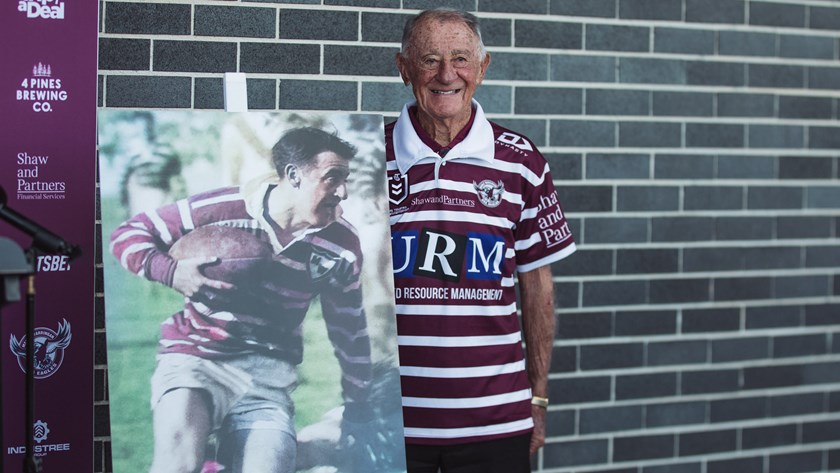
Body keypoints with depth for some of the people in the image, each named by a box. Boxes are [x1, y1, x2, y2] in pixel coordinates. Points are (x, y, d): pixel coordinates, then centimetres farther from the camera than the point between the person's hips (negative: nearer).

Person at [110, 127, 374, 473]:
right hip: (193, 358, -3)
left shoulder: (341, 248, -1)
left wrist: (357, 406, 17)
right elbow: (128, 233, -1)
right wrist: (168, 271, -20)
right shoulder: (221, 208, -10)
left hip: (267, 377, 3)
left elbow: (350, 330, 14)